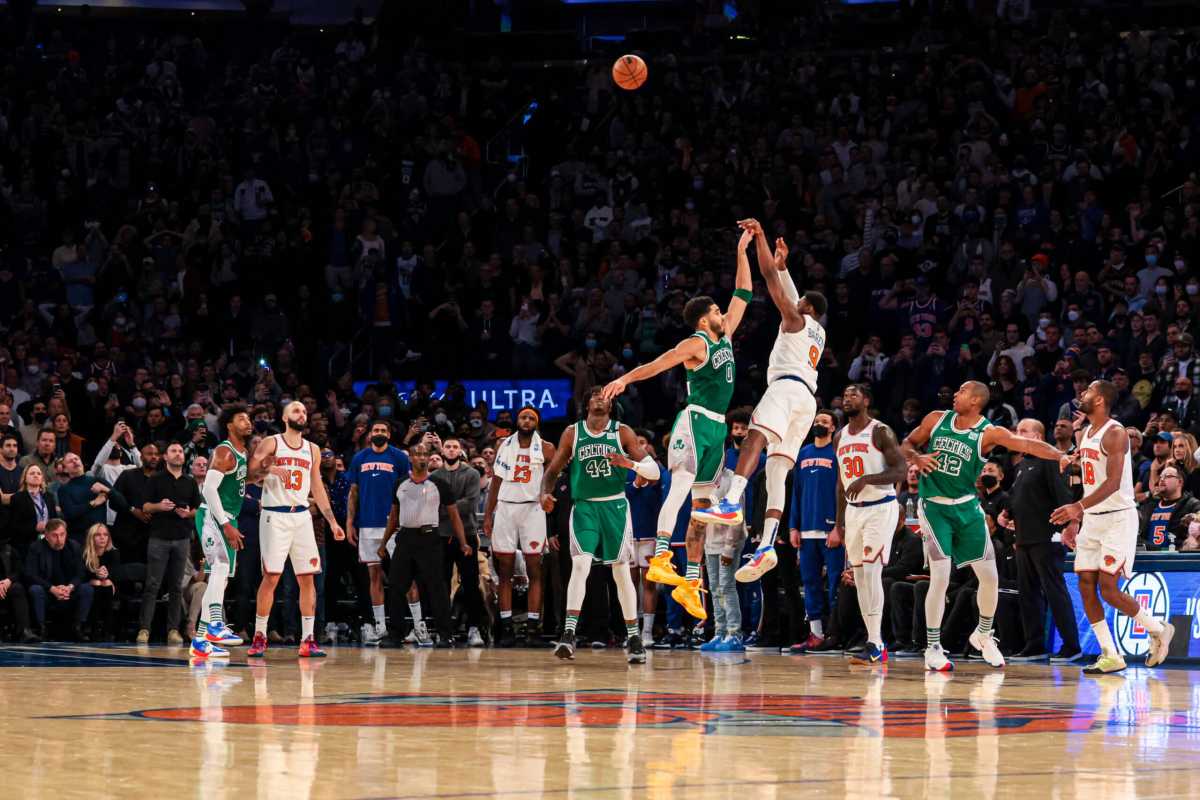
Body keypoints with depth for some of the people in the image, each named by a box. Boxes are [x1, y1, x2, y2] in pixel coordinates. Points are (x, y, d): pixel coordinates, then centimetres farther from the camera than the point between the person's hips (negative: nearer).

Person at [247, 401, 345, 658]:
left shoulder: (312, 450, 16)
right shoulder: (271, 443, 2)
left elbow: (317, 488, 18)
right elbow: (250, 469, -9)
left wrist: (332, 521, 13)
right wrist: (269, 468, -28)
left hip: (301, 516, 5)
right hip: (275, 516, -5)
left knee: (307, 577, 0)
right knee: (271, 577, -7)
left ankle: (307, 639, 2)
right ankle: (259, 637, 0)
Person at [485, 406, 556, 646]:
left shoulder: (545, 449, 3)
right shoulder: (504, 446, 10)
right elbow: (495, 483, 13)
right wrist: (487, 515, 8)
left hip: (533, 509, -3)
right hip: (505, 508, 3)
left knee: (534, 571, -4)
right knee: (504, 571, 1)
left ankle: (532, 628, -4)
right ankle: (506, 629, 2)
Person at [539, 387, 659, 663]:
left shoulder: (622, 432, 0)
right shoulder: (572, 433, 4)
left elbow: (654, 471, -2)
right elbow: (553, 470, 10)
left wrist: (631, 464, -23)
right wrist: (546, 492, -11)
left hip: (615, 506, 0)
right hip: (584, 506, 0)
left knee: (622, 572, 3)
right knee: (580, 565, -19)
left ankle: (633, 637, 15)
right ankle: (569, 634, -25)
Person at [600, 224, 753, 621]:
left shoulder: (725, 337, 15)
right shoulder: (696, 344, -9)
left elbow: (743, 295, 22)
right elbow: (658, 363, -22)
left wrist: (742, 252, 18)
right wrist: (625, 379, -37)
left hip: (716, 427, 9)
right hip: (696, 421, -9)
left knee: (702, 505, 6)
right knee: (681, 486, -25)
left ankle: (689, 582, 7)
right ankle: (660, 559, -36)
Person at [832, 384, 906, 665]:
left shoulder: (880, 432, -9)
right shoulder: (840, 437, 13)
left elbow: (900, 472, -16)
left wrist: (866, 479, -28)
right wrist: (839, 523, 17)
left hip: (881, 508, -8)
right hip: (854, 510, 8)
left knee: (871, 572, -16)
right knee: (860, 577, 5)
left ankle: (875, 645, -17)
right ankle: (875, 644, 10)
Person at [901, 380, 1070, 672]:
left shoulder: (988, 433, -9)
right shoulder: (937, 419, -2)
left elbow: (1026, 444, -23)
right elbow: (906, 445, 9)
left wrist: (1060, 455, -38)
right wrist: (916, 458, -14)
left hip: (967, 507, 1)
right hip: (935, 507, -1)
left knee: (989, 576, 5)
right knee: (941, 577, -13)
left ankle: (983, 635, 30)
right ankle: (932, 649, -4)